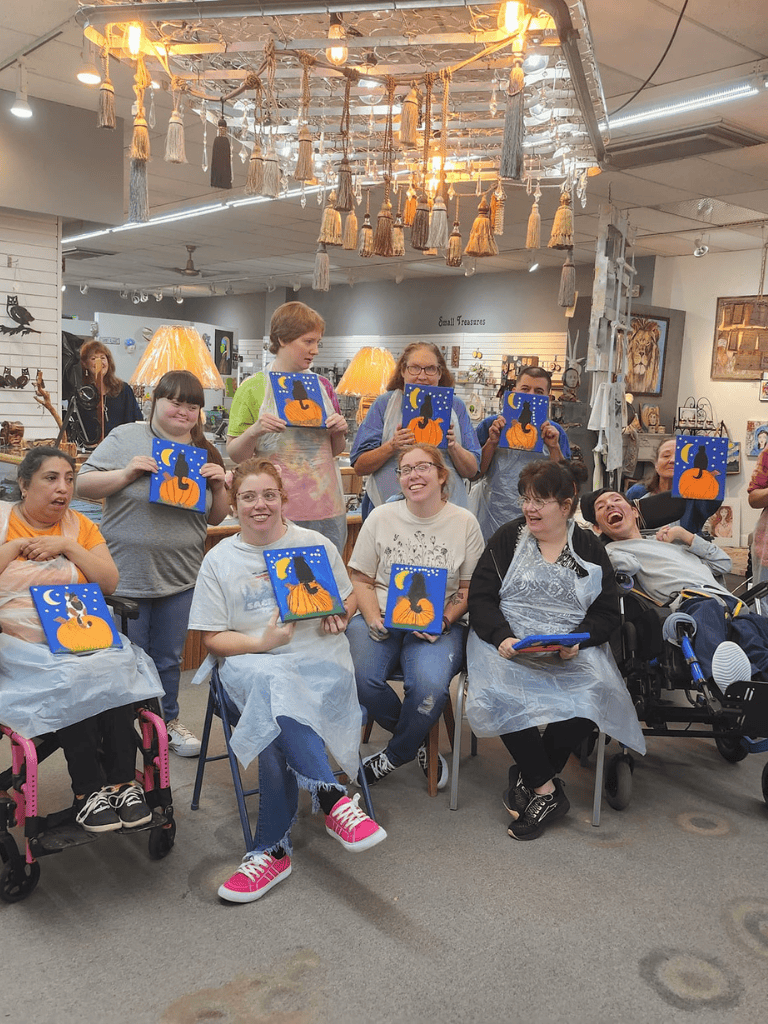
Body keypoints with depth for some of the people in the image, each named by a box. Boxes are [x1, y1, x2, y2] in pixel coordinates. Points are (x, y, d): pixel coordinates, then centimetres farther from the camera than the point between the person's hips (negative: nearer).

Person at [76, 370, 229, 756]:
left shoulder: (204, 453, 8)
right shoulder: (125, 438, -4)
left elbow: (216, 517, 12)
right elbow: (83, 485, -8)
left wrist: (219, 485, -6)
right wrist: (128, 473, -20)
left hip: (180, 576, 4)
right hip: (126, 575, -3)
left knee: (169, 657, 17)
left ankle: (168, 722, 35)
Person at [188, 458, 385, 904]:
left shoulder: (316, 544, 10)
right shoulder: (219, 560, 8)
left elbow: (348, 597, 21)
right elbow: (213, 638, 5)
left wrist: (338, 616, -4)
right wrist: (263, 642, -13)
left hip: (318, 656, 0)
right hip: (251, 660, 0)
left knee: (276, 722, -32)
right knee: (276, 688, -38)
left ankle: (272, 850, -23)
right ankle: (335, 800, -35)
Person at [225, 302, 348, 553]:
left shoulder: (322, 386, 11)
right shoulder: (253, 388, -1)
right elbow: (234, 454, -1)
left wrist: (340, 432, -2)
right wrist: (254, 431, -19)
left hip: (328, 507, 4)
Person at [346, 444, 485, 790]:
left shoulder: (464, 522, 5)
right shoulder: (381, 518, 9)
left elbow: (470, 587, 5)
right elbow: (361, 579, 9)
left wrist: (442, 621, -13)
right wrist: (373, 619, -10)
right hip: (381, 618, 2)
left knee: (429, 685, -32)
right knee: (358, 677, -28)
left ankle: (394, 755, -1)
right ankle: (418, 741, 1)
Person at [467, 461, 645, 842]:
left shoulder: (589, 548, 11)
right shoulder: (508, 538, 9)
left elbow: (608, 612, 7)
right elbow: (480, 598, 2)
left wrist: (579, 641, -14)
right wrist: (501, 637, -17)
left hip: (571, 651, 1)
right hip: (509, 645, 0)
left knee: (595, 693, -29)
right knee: (500, 691, -32)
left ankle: (530, 776, -9)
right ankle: (547, 789, -14)